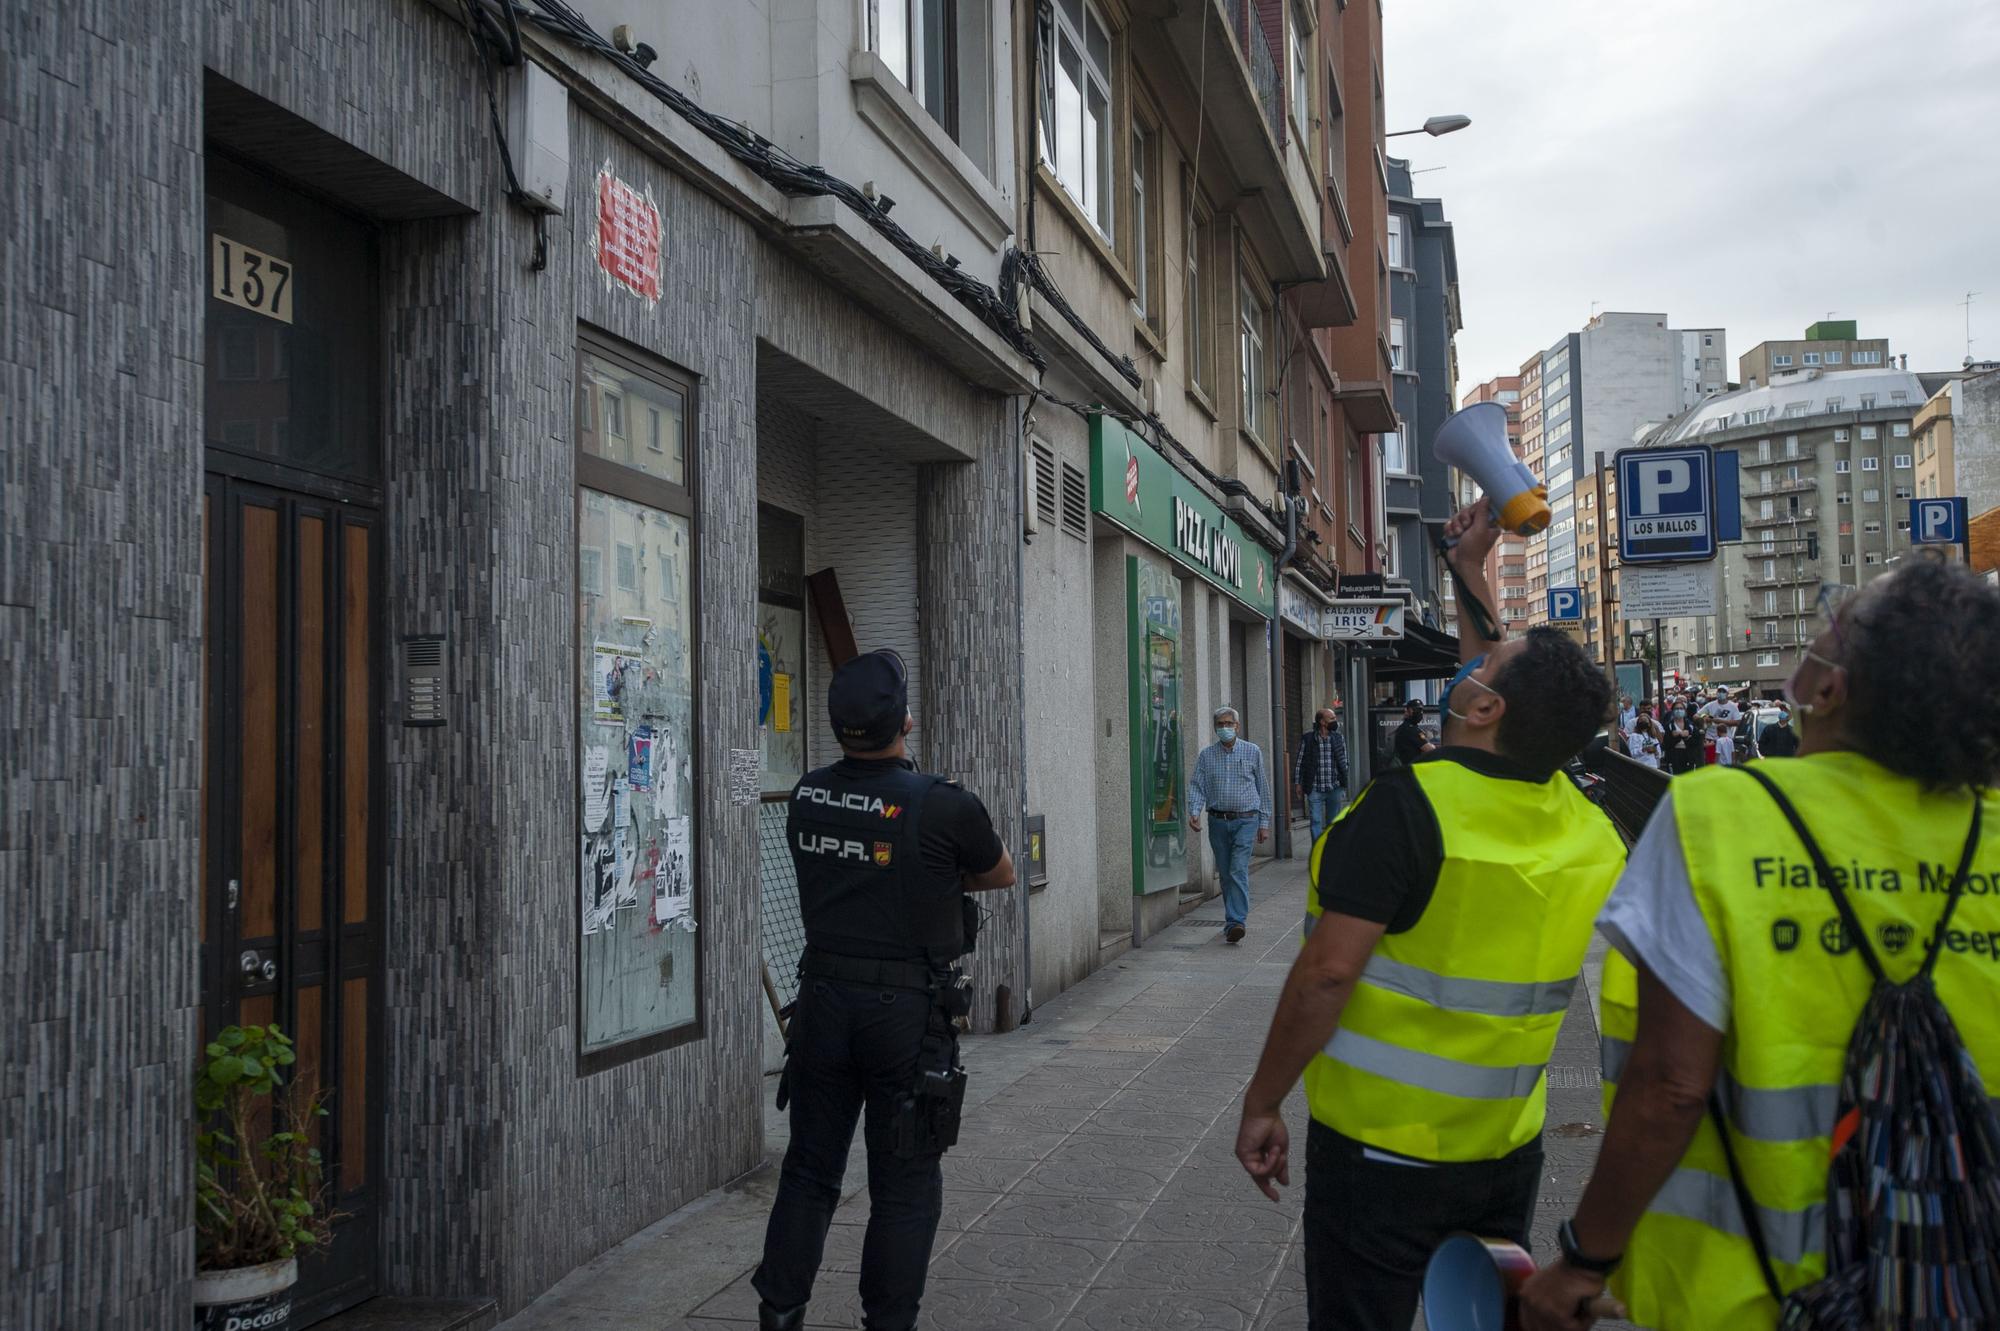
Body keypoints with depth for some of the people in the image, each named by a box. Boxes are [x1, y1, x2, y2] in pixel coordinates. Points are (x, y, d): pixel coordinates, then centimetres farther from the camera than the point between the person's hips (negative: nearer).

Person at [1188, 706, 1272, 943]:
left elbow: (1263, 788, 8)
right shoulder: (1206, 756, 7)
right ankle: (1233, 920, 22)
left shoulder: (1252, 752, 4)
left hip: (1245, 820, -3)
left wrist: (1264, 823, 6)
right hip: (1218, 821, 3)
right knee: (1225, 874, 9)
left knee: (1239, 871, -15)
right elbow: (1197, 786, 1)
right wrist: (1194, 811, -18)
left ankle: (1236, 922, -21)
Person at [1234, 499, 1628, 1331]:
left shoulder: (1407, 807, -21)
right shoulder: (1583, 828, -1)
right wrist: (1471, 566, 24)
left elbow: (1328, 973, -23)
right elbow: (1507, 692, 16)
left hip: (1379, 1146, -6)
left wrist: (1261, 1105, -12)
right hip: (1508, 1151, 6)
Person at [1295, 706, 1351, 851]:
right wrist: (1297, 783, 1)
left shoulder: (1339, 738, 8)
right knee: (1316, 822, -5)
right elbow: (1300, 762, 3)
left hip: (1335, 788, 3)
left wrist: (1344, 784, 7)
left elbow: (1344, 762, 13)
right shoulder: (1308, 739, -2)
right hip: (1315, 789, -3)